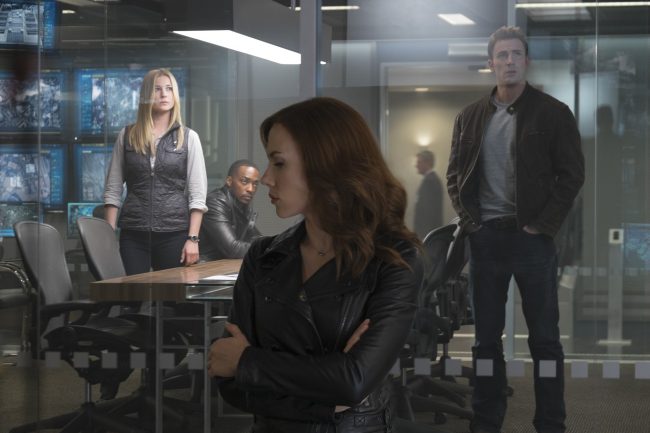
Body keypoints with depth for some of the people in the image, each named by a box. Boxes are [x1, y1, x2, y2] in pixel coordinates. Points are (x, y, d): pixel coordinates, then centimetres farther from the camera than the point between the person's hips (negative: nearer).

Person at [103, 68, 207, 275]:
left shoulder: (188, 138, 5)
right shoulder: (127, 136, 9)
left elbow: (197, 195, 1)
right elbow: (112, 190, 9)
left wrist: (193, 239, -7)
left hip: (174, 234, -1)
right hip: (133, 234, 1)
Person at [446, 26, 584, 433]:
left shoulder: (553, 113, -1)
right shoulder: (470, 117, 10)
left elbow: (572, 174, -4)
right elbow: (455, 173, 14)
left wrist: (543, 225, -10)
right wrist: (469, 220, 1)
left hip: (532, 237, -3)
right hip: (485, 238, 3)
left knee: (544, 336, 1)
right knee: (486, 336, 7)